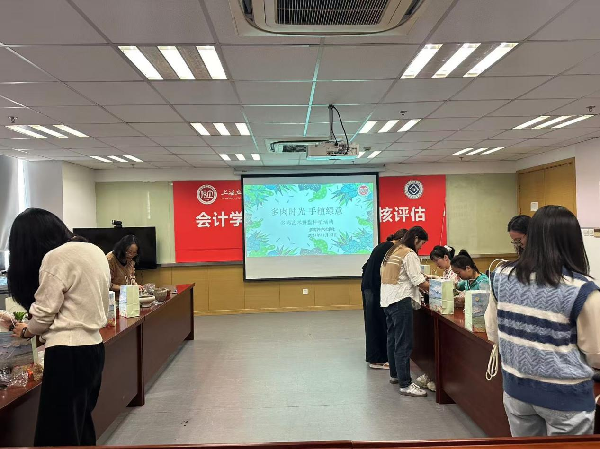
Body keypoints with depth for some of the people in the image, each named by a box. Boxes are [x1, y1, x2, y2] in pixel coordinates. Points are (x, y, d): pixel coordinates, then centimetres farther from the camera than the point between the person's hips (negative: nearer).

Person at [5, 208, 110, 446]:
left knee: (60, 432, 4)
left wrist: (26, 331, 10)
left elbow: (44, 313, -11)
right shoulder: (94, 251, 11)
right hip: (93, 346, 9)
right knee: (81, 424, 20)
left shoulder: (56, 258, -14)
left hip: (68, 353, -8)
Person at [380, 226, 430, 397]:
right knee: (404, 344, -8)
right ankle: (405, 384, -5)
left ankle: (395, 374, 31)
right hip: (400, 301, -10)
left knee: (393, 339, 18)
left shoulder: (392, 251, 17)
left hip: (387, 300, 10)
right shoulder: (409, 254, -11)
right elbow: (419, 281, -15)